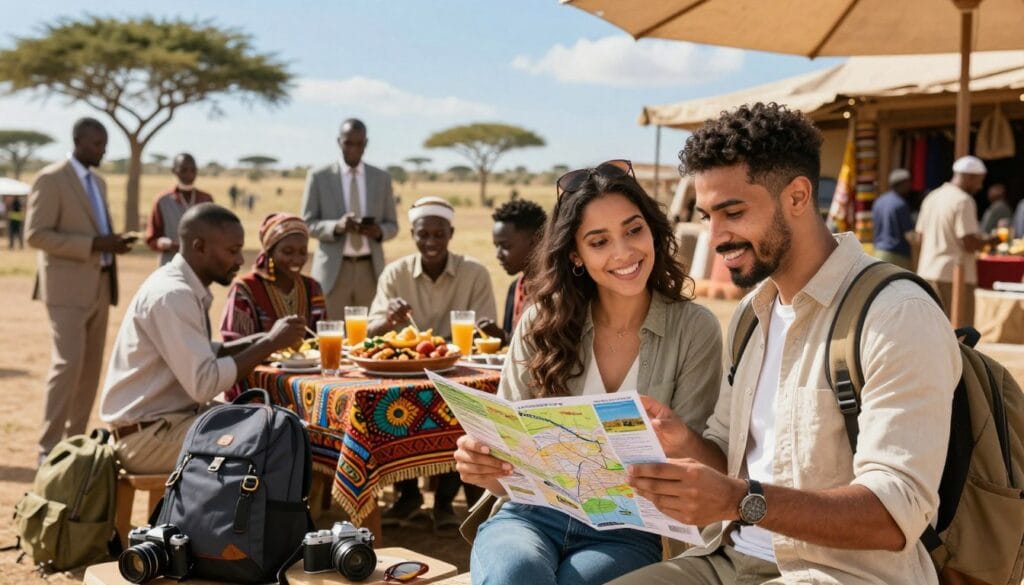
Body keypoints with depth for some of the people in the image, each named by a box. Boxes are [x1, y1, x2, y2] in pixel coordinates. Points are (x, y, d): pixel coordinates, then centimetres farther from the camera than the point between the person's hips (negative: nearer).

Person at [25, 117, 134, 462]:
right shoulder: (51, 179, -7)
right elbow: (36, 234, -15)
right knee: (68, 363, -13)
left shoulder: (98, 182, 17)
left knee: (91, 367, 7)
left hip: (99, 286, 8)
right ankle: (49, 447, -5)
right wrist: (94, 244, -21)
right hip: (68, 286, -8)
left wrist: (113, 243, 6)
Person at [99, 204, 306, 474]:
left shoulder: (187, 287, 7)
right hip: (149, 435, -10)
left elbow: (199, 357, 14)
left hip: (168, 419, 10)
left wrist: (258, 341, 1)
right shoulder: (172, 295, -21)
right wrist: (269, 343, -20)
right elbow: (204, 384, -27)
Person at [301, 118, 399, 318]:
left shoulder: (382, 178, 9)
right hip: (333, 270, -2)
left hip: (371, 270, 2)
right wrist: (336, 226, -19)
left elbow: (392, 226, 12)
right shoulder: (319, 176, 2)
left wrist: (379, 231, -12)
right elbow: (308, 223, 1)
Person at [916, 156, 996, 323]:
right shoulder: (963, 201, -12)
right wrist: (989, 240, 0)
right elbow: (969, 244, -17)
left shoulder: (931, 197, 13)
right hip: (954, 276, -8)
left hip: (928, 272, 8)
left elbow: (921, 236, 17)